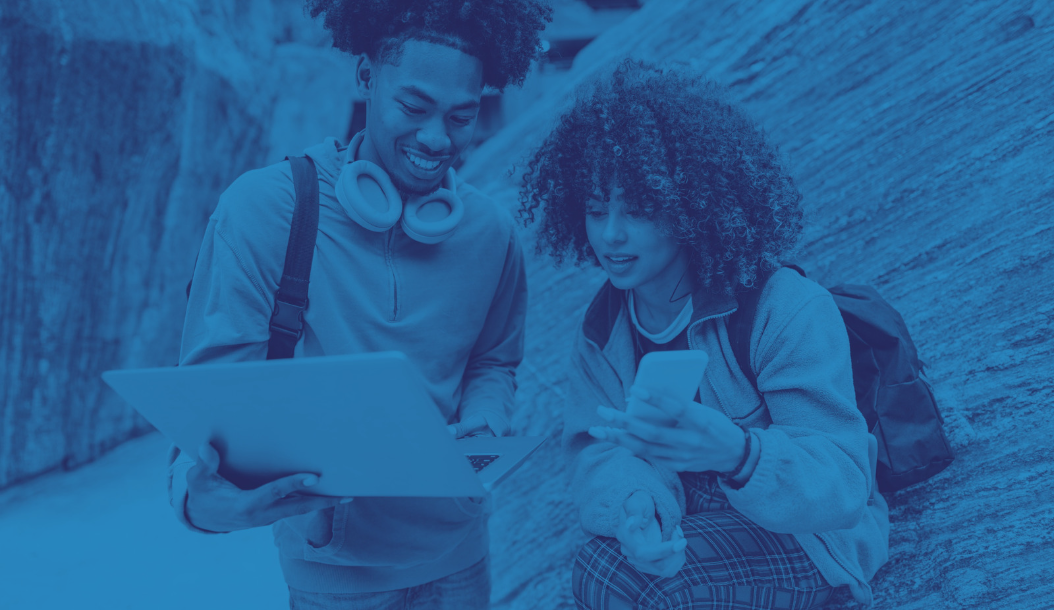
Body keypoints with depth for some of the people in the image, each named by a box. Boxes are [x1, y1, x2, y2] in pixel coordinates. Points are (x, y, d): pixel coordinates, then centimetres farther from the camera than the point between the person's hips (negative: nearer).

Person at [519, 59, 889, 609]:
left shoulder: (789, 310, -21)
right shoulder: (603, 322, -3)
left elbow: (841, 485, -26)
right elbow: (595, 451, -8)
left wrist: (734, 452, -46)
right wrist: (633, 501, -32)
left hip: (808, 543, -5)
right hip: (688, 529, 5)